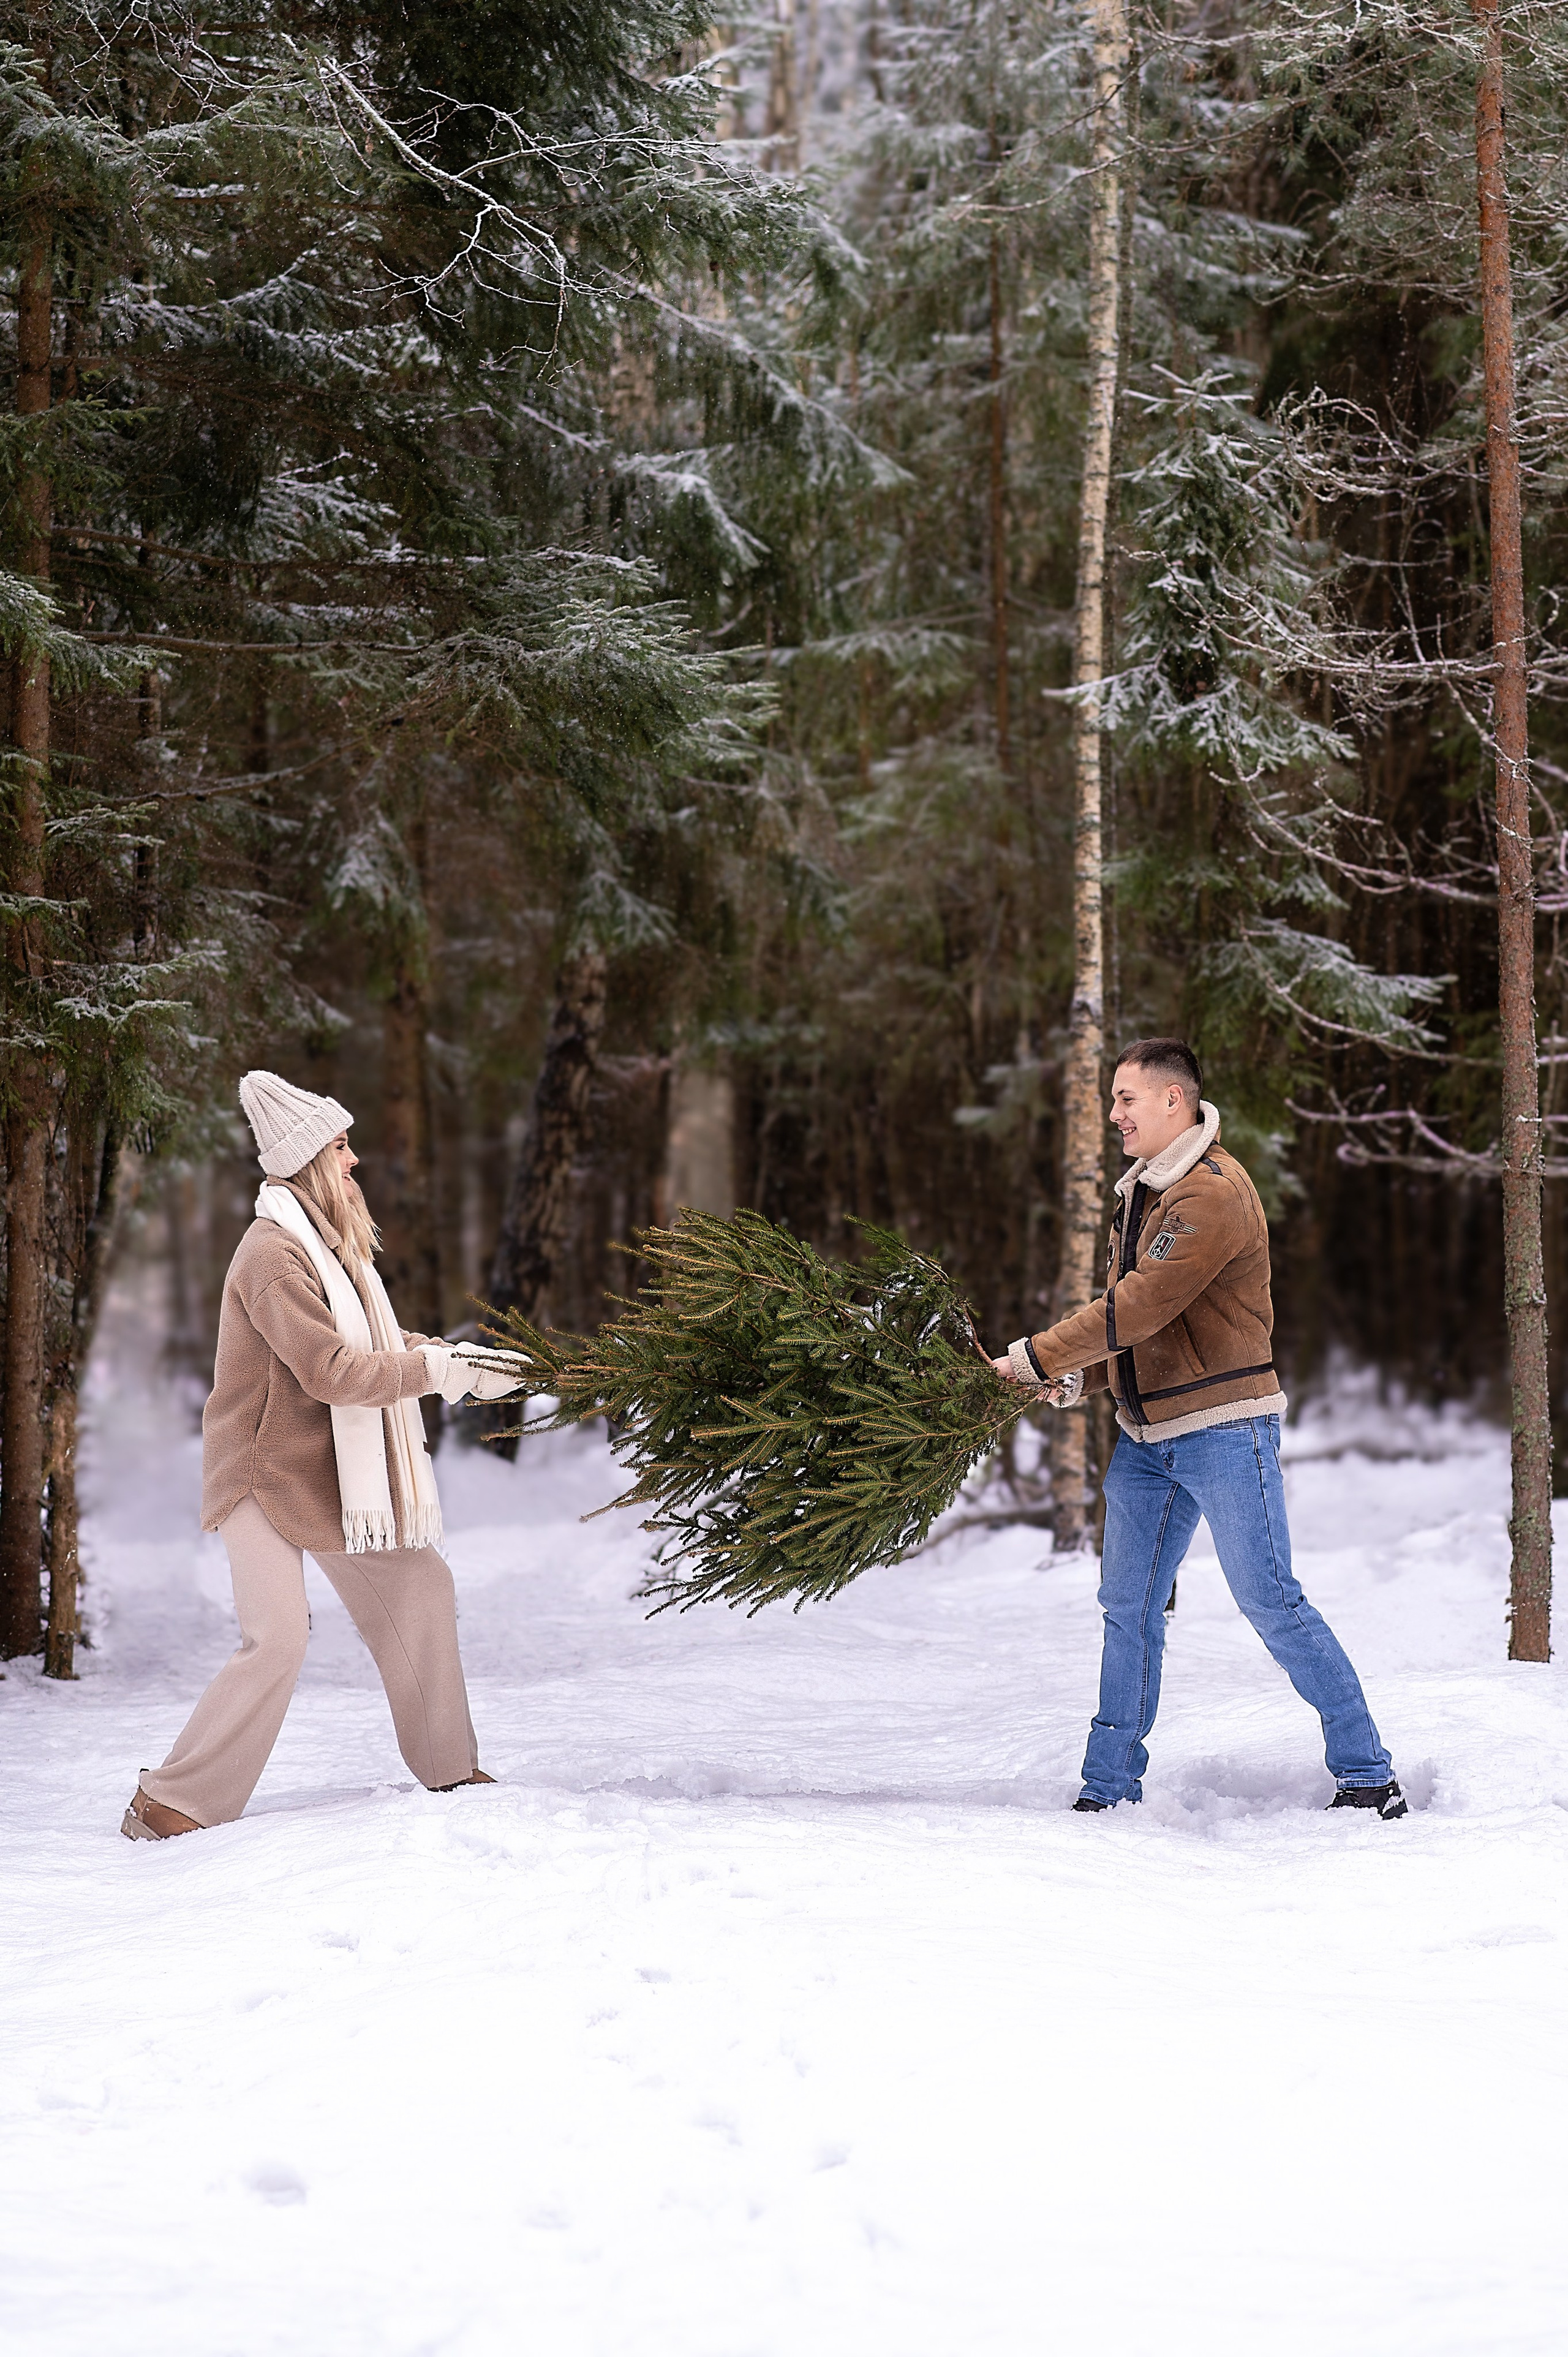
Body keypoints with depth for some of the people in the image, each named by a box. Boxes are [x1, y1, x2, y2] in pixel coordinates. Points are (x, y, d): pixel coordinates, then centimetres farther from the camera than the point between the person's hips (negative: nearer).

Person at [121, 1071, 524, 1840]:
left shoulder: (327, 1243, 12)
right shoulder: (274, 1255, -20)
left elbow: (369, 1340, 17)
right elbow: (331, 1370, -26)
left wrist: (450, 1354, 2)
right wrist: (439, 1371, -21)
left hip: (331, 1472, 10)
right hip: (266, 1474, -10)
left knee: (417, 1585, 11)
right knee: (276, 1639, -18)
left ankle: (448, 1768, 24)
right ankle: (170, 1805, -10)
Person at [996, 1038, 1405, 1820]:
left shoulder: (1214, 1194, -18)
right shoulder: (1141, 1191, 13)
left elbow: (1139, 1307, -23)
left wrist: (1035, 1358, -18)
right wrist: (1077, 1378, -2)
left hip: (1224, 1429, -9)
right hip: (1146, 1436, 9)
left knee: (1271, 1602, -6)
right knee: (1128, 1607, 9)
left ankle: (1367, 1773, 3)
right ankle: (1110, 1785, 16)